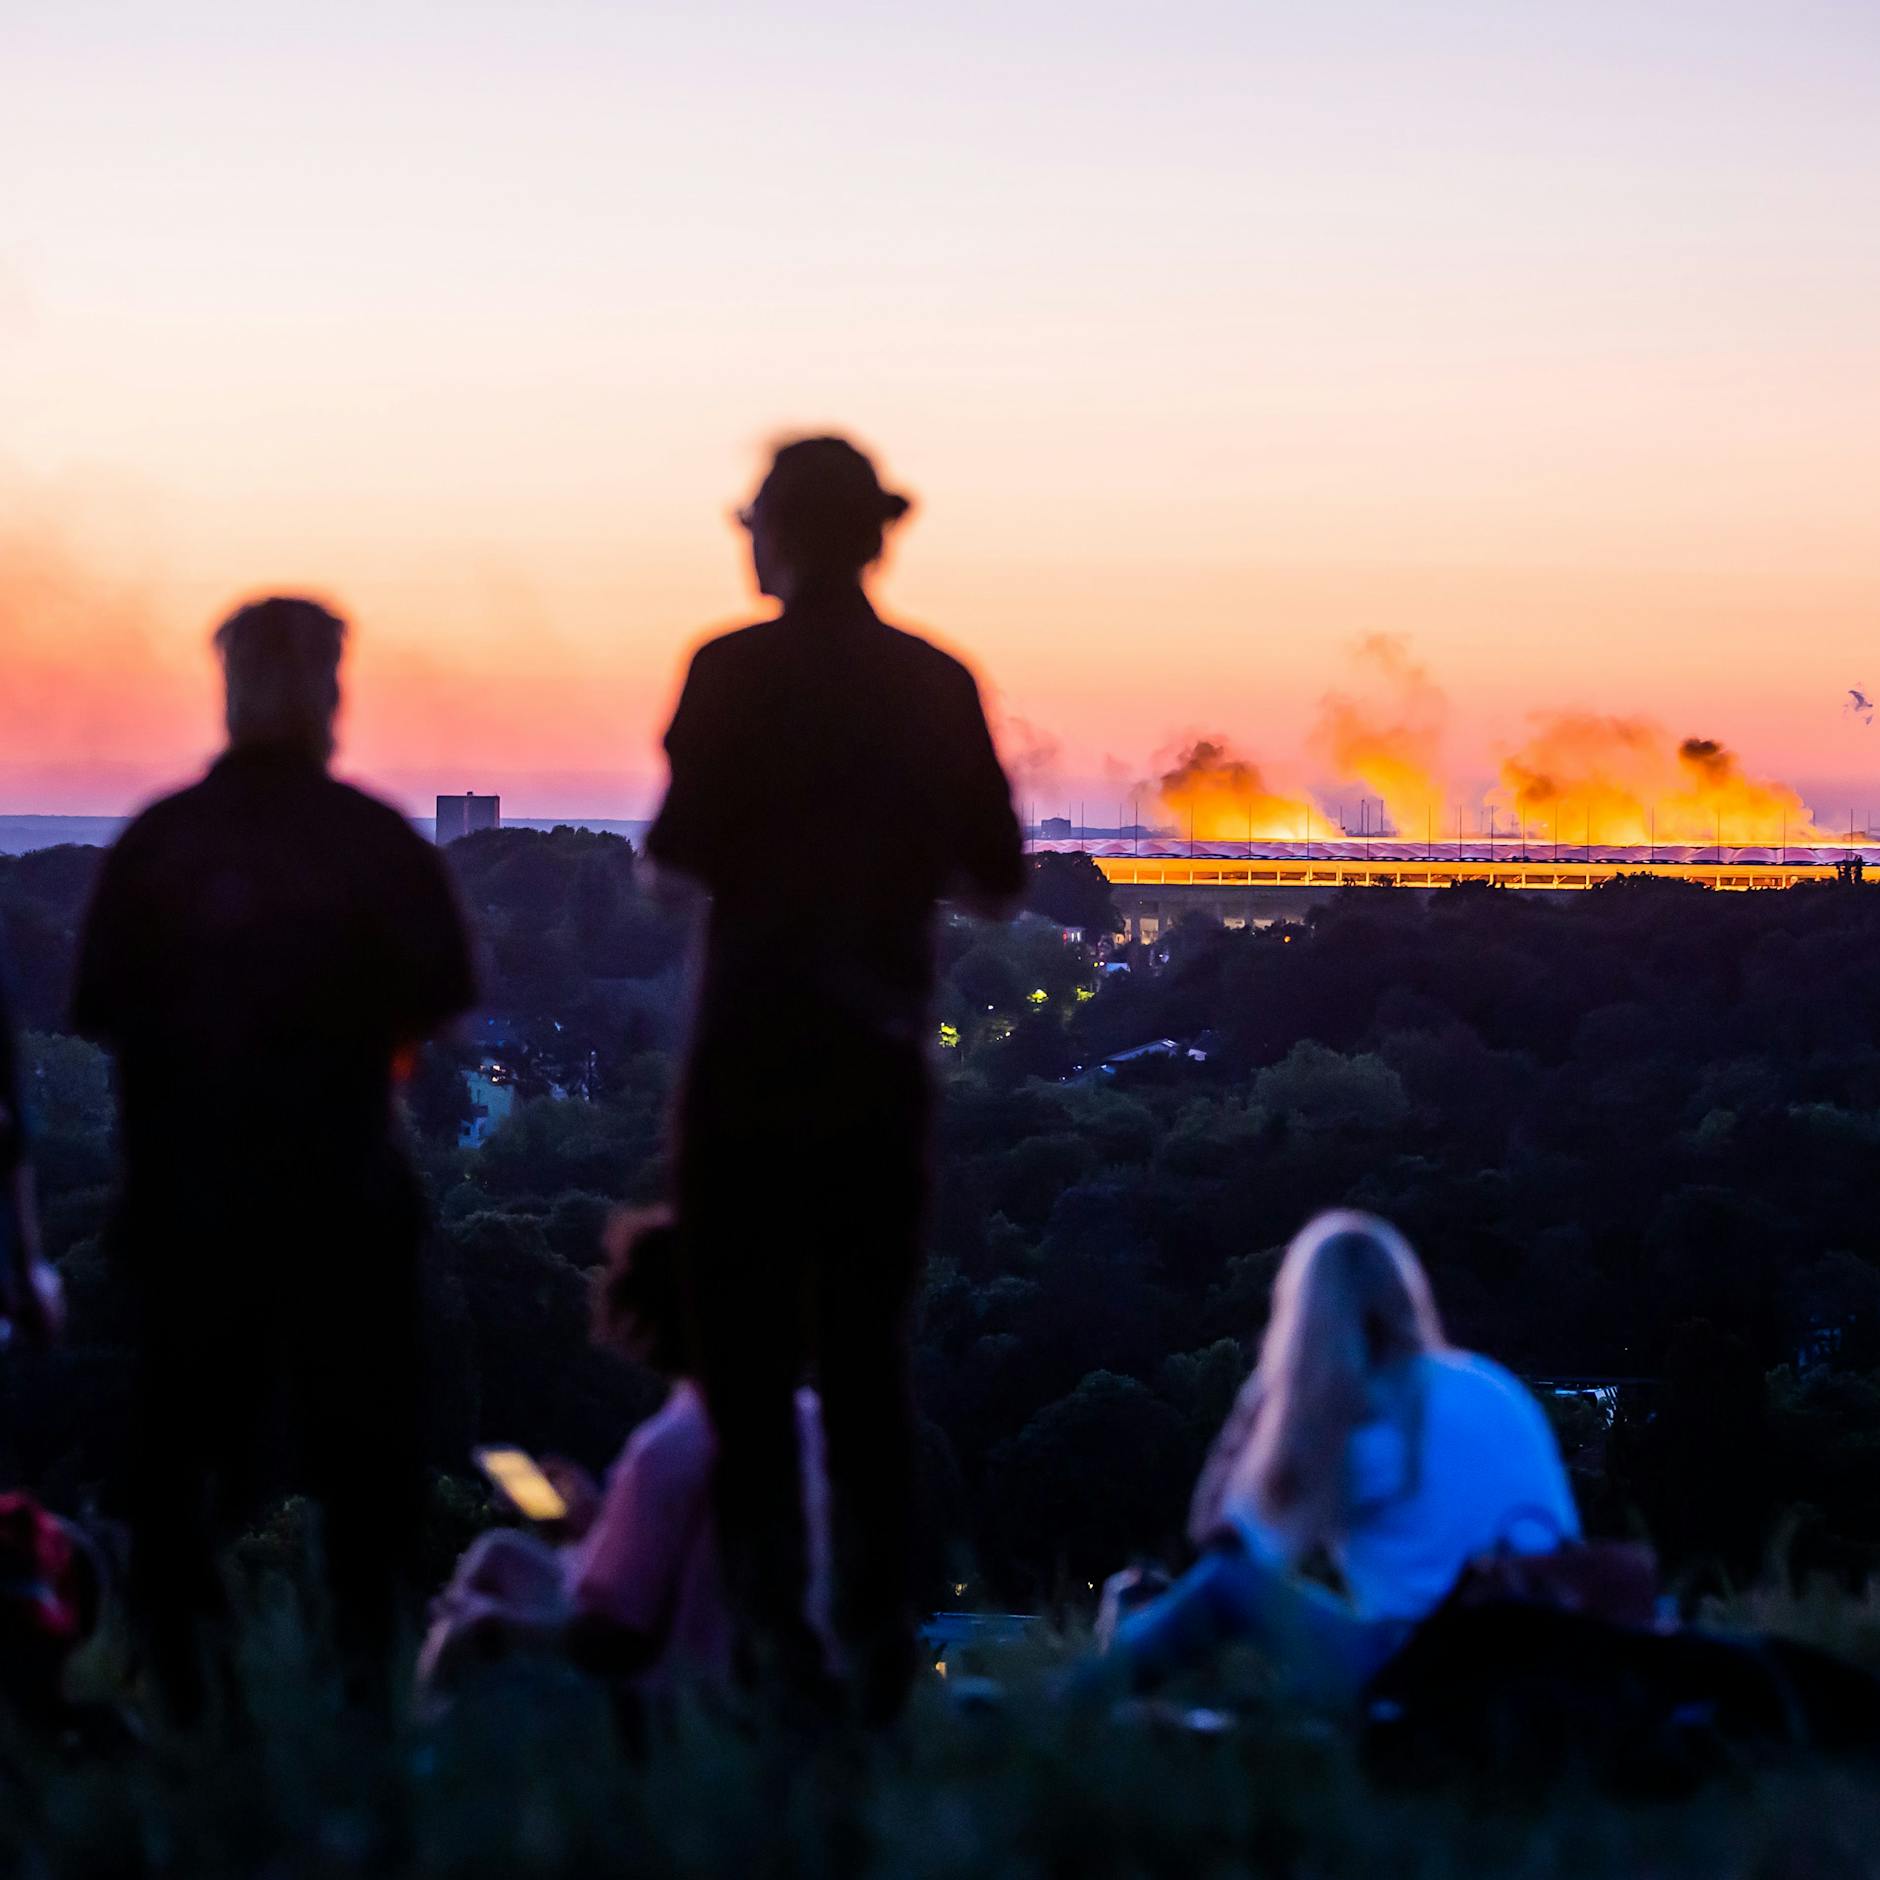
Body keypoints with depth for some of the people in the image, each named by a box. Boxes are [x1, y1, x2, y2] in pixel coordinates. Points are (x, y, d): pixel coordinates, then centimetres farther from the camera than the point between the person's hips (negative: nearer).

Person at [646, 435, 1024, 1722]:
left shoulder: (736, 673, -8)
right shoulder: (939, 685, 3)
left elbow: (684, 851, -15)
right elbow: (996, 879, 5)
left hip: (755, 1057, -4)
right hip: (885, 1057, 4)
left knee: (750, 1351, 3)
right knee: (868, 1351, 12)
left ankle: (777, 1625, -4)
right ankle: (882, 1630, 9)